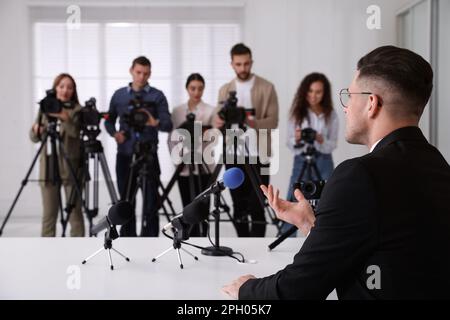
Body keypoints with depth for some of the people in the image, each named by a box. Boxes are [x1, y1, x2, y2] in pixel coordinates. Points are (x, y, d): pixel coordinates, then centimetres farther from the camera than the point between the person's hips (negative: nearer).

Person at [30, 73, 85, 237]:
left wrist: (65, 118, -33)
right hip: (48, 165, 3)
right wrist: (36, 129, -12)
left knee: (75, 212, -2)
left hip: (70, 166, -3)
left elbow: (76, 132, -18)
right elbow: (34, 138, 9)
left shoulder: (77, 110, 0)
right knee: (49, 214, 6)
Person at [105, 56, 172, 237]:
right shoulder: (119, 95, 10)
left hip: (149, 155, -2)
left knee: (151, 202, -4)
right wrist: (114, 133, -4)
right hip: (125, 155, 3)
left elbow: (168, 125, -6)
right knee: (125, 201, 7)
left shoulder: (158, 96, 1)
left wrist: (155, 123, -28)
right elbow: (109, 120, 17)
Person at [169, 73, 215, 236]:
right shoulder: (177, 111, 8)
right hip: (183, 166, 3)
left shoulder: (210, 111, 0)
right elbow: (172, 137, 9)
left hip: (203, 166, -3)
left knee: (201, 207, -5)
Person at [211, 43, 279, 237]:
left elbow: (273, 121, -7)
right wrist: (219, 121, -21)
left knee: (256, 207, -4)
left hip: (258, 155, -3)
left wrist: (254, 123, -26)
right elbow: (216, 119, 3)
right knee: (239, 207, 9)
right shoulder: (225, 90, 11)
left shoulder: (267, 88, 0)